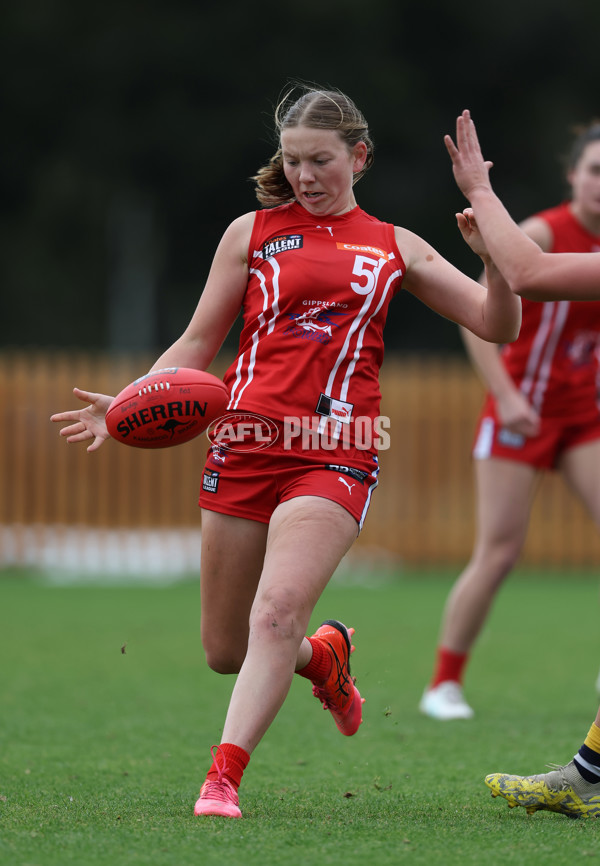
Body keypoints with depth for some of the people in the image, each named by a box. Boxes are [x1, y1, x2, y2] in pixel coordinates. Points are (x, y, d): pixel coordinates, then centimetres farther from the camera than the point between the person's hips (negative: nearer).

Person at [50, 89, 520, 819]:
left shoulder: (393, 247, 14)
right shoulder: (252, 232, 12)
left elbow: (498, 326, 13)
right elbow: (198, 344, 13)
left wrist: (498, 253, -7)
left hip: (335, 454, -2)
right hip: (246, 443, 2)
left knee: (277, 612, -24)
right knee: (225, 650, 7)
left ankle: (222, 779, -23)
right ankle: (323, 656, 38)